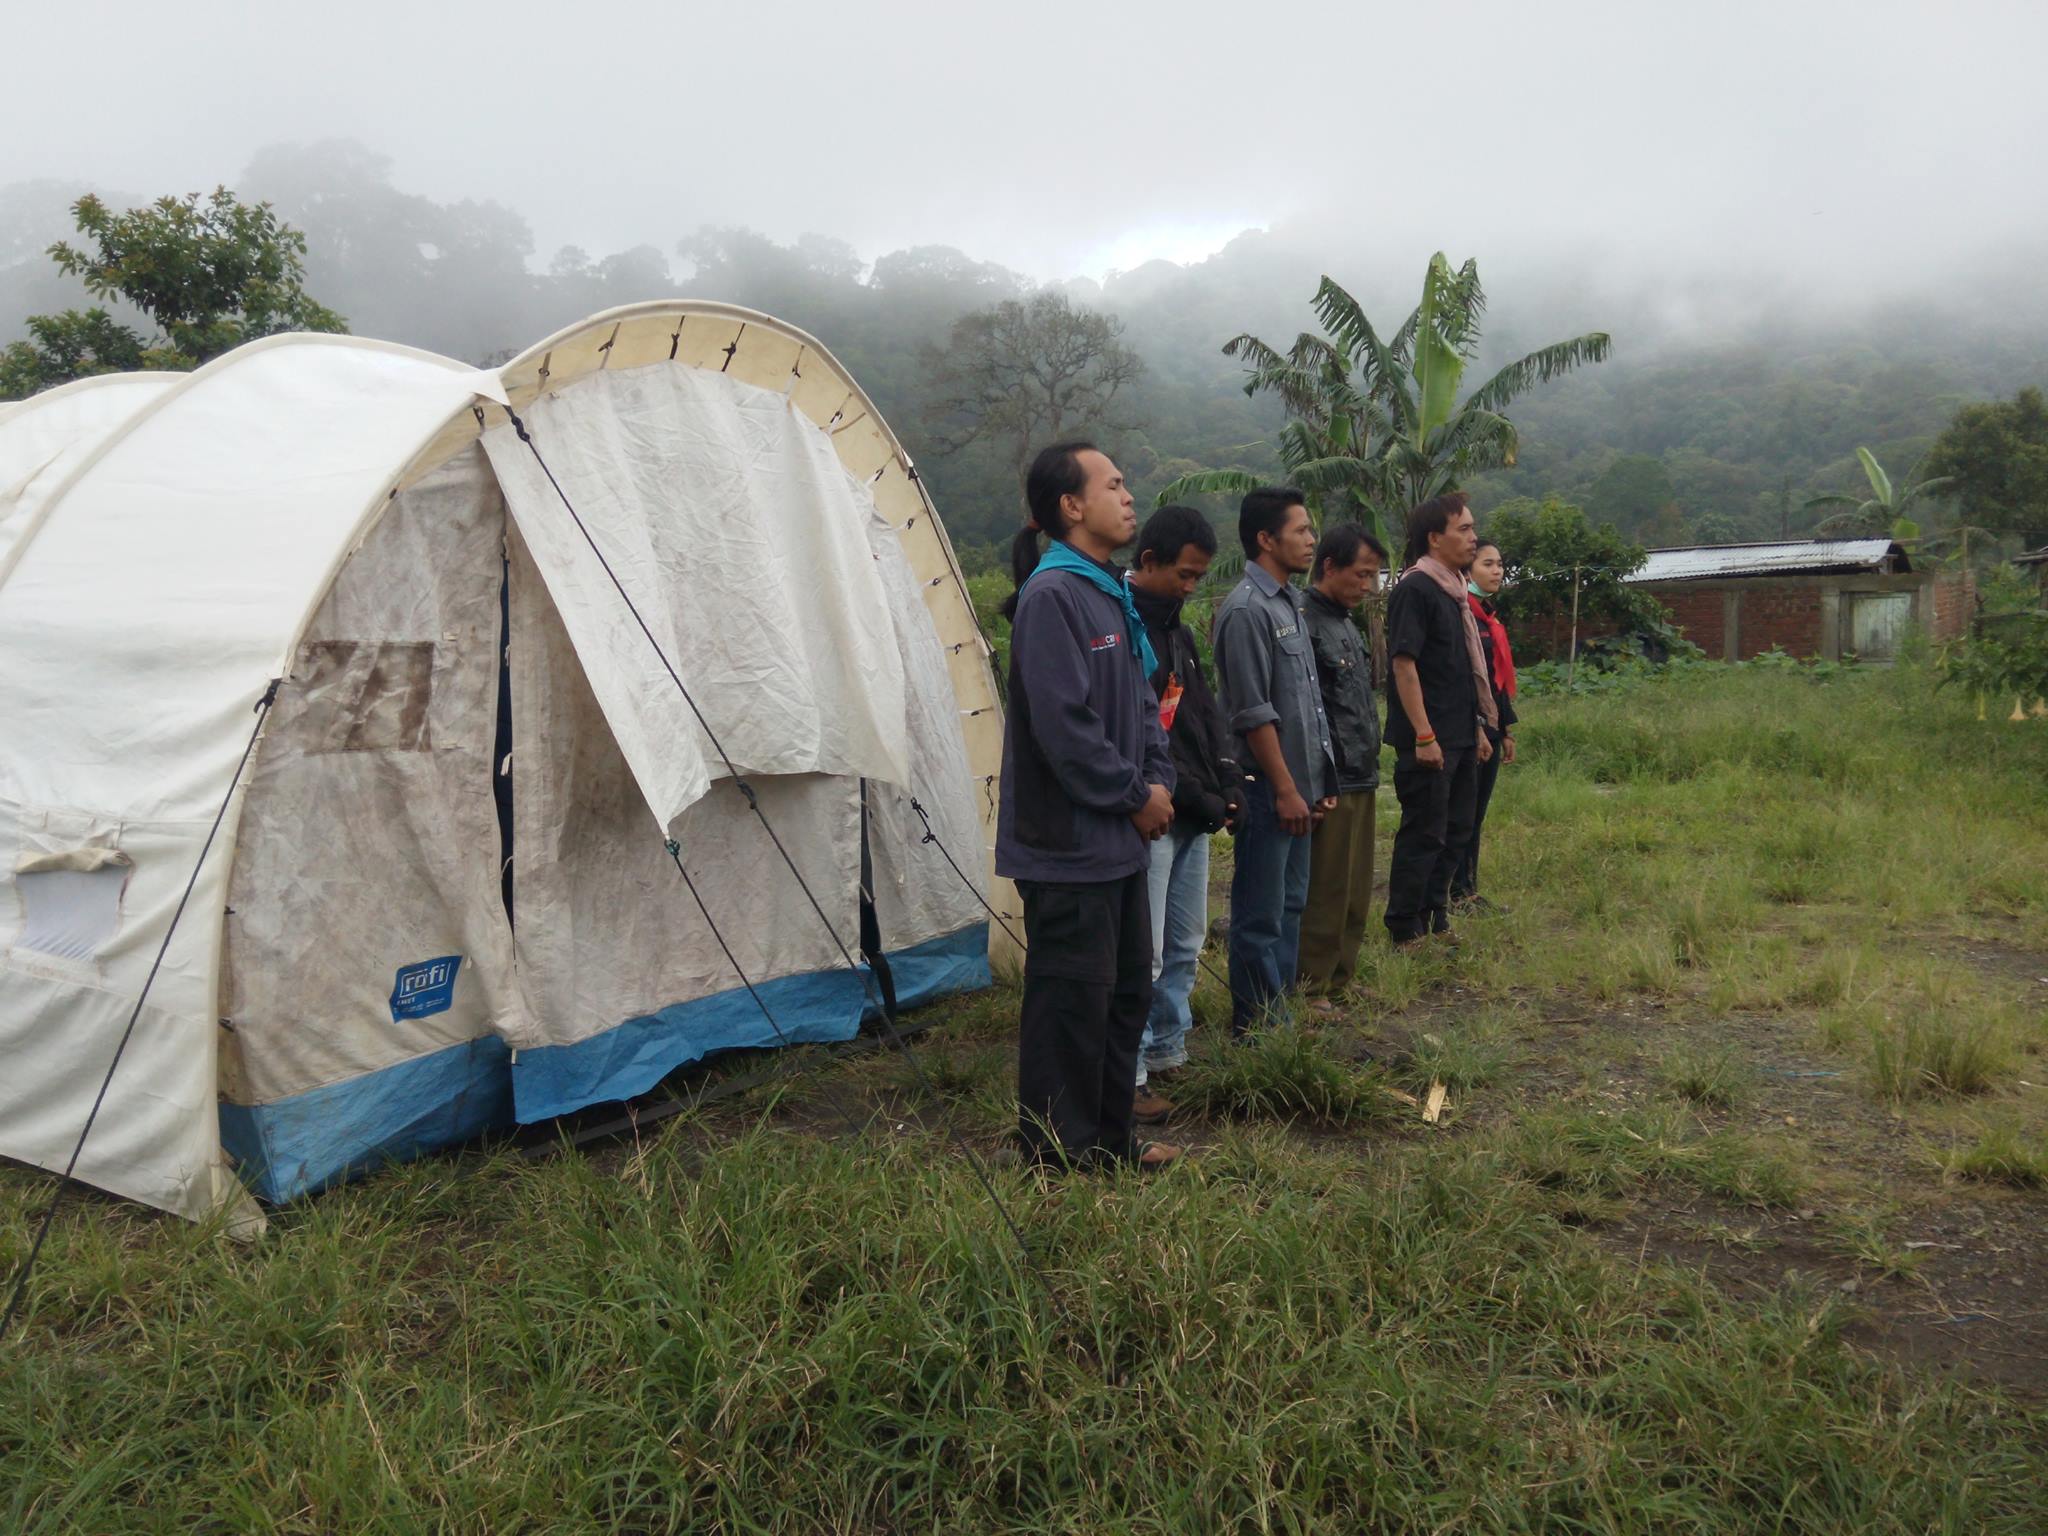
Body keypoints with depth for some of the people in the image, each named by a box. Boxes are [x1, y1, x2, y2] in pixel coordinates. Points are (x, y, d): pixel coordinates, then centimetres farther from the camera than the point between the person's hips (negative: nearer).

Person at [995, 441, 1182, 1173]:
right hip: (1070, 845, -10)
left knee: (1126, 989, 17)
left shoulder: (1112, 597, 13)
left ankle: (1110, 1136, 31)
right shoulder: (1050, 596, -17)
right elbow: (1064, 726, -22)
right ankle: (1060, 1152, 15)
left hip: (1120, 839, 10)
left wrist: (1158, 782, 3)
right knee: (1072, 997, 0)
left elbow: (1144, 703, 18)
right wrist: (1135, 796, -12)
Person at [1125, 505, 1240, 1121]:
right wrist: (1197, 797, -15)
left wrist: (1228, 782, 5)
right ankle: (1129, 1075, 6)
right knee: (1142, 952, -4)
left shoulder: (1177, 630, 16)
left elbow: (1206, 712, 19)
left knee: (1185, 945, 16)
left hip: (1194, 816, 10)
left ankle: (1167, 1055, 28)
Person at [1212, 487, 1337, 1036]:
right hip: (1269, 790, -10)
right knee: (1261, 916, -1)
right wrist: (1285, 789, -18)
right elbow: (1254, 714, -19)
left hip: (1298, 786, 10)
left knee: (1290, 906, 16)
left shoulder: (1290, 603, 14)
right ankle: (1257, 1030, 9)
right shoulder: (1246, 610, -15)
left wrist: (1319, 778, 18)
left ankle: (1279, 1020, 27)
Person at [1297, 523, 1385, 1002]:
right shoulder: (1303, 621, -14)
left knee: (1356, 894, 15)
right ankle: (1310, 992, 10)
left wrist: (1368, 766, 20)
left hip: (1360, 781, 9)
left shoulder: (1345, 621, 16)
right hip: (1329, 784, -9)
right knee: (1325, 895, -1)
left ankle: (1339, 981, 27)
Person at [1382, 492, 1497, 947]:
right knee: (1424, 833, -3)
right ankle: (1406, 932, 6)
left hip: (1460, 737, 9)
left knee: (1455, 829, 15)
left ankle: (1436, 919, 27)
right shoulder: (1415, 589, -13)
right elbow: (1404, 663, -19)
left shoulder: (1454, 590, 16)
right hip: (1430, 740, -9)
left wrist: (1478, 728, 21)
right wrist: (1424, 735, -23)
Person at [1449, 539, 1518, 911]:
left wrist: (1506, 730, 19)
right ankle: (1457, 892, 4)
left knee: (1476, 813, 12)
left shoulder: (1489, 614, 17)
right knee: (1463, 812, -3)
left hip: (1489, 725, 9)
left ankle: (1468, 889, 18)